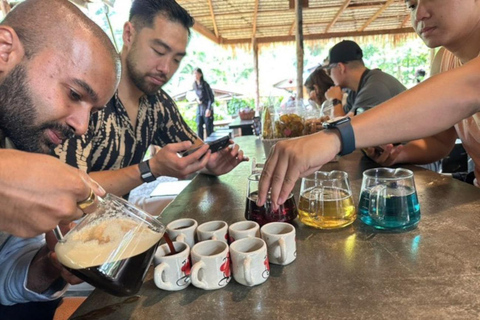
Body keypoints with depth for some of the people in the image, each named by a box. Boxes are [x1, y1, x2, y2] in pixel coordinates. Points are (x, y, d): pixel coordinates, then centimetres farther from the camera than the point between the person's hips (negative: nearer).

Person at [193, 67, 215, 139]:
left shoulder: (205, 84, -16)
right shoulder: (194, 84, 2)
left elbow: (211, 97, -15)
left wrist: (209, 109, -21)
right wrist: (197, 99, 2)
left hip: (207, 106, -6)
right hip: (199, 107, 6)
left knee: (208, 126, -1)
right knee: (199, 125, 3)